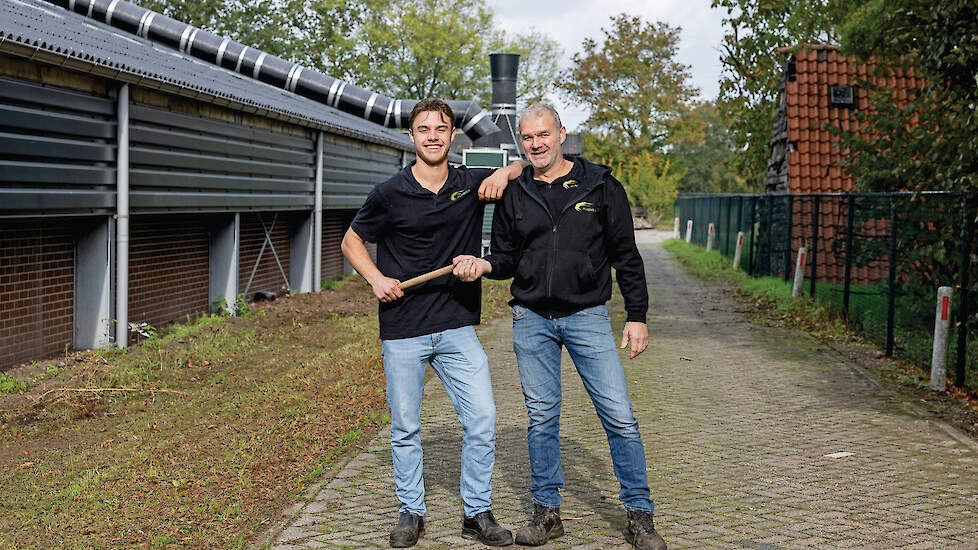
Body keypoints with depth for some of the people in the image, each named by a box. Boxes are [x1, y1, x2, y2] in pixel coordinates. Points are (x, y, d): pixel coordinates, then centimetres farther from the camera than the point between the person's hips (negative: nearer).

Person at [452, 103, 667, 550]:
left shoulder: (600, 186, 1)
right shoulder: (513, 196, 7)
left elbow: (626, 257, 3)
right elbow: (506, 258, 14)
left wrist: (637, 317, -1)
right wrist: (484, 265, -10)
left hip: (587, 316, -2)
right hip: (531, 319, 2)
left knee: (619, 416, -5)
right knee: (541, 417, 8)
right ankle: (546, 511, 21)